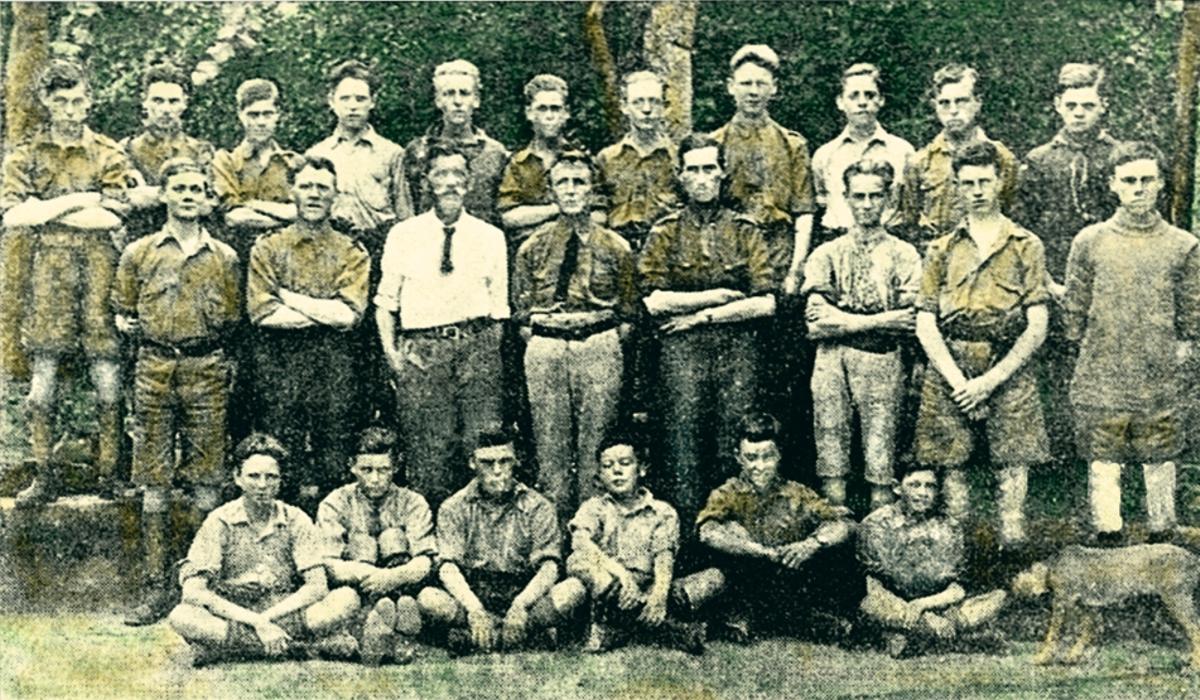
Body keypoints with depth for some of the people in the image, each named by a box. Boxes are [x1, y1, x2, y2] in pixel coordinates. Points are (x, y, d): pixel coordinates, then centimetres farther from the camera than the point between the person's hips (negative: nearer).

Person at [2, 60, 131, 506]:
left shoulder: (109, 155, 6)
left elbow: (111, 218, -7)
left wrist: (43, 210, -8)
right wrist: (77, 201, -10)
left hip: (99, 274, -1)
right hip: (47, 277, 1)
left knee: (107, 373, 0)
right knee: (43, 374, 0)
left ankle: (110, 474, 7)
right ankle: (43, 478, 6)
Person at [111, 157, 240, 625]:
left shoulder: (223, 257, 9)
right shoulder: (139, 253, 8)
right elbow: (122, 313, 14)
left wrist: (211, 335, 2)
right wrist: (135, 327, 0)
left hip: (207, 370, 0)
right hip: (155, 370, 0)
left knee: (208, 483, -1)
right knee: (154, 484, 1)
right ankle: (156, 590, 5)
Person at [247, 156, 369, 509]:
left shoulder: (351, 252, 8)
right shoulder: (268, 247, 7)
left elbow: (350, 315, -6)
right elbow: (262, 312, -5)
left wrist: (292, 298, -7)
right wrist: (326, 312, -7)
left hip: (334, 365, 0)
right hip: (279, 363, 0)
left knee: (333, 450, 1)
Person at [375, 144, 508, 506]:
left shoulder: (490, 236, 13)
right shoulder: (403, 235, 11)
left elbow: (499, 305, 13)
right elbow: (386, 299, 10)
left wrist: (493, 351, 1)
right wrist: (390, 350, -1)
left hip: (477, 344, 1)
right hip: (422, 348, -1)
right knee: (427, 451, -4)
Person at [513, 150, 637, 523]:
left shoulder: (614, 246, 7)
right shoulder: (534, 246, 9)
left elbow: (626, 310, 9)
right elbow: (521, 307, 12)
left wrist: (612, 343, 1)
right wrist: (535, 342, 3)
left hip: (599, 346, -1)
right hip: (545, 348, 1)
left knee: (596, 439, 0)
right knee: (550, 440, 3)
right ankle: (554, 521, 10)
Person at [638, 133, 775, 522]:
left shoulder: (745, 231, 8)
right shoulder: (666, 232, 7)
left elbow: (765, 303, -1)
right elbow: (653, 301, -6)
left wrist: (702, 315, -6)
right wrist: (719, 295, -6)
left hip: (737, 349, 1)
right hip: (681, 350, -1)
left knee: (735, 450, 2)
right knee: (684, 449, 0)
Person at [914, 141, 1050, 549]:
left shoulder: (1025, 246, 6)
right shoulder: (942, 250, 11)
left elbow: (1037, 326, 0)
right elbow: (926, 325, 5)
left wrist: (990, 381, -8)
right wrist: (959, 381, -8)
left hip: (1008, 371, -1)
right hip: (949, 372, 2)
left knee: (1014, 466, -4)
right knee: (951, 465, 3)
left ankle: (1013, 547, 2)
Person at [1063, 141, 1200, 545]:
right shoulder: (1089, 242, 3)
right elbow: (1073, 312, 6)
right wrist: (1093, 353, 3)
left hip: (1162, 383, 1)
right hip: (1101, 380, 0)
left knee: (1160, 464, 8)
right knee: (1103, 465, 3)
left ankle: (1162, 536, 21)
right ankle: (1107, 534, 13)